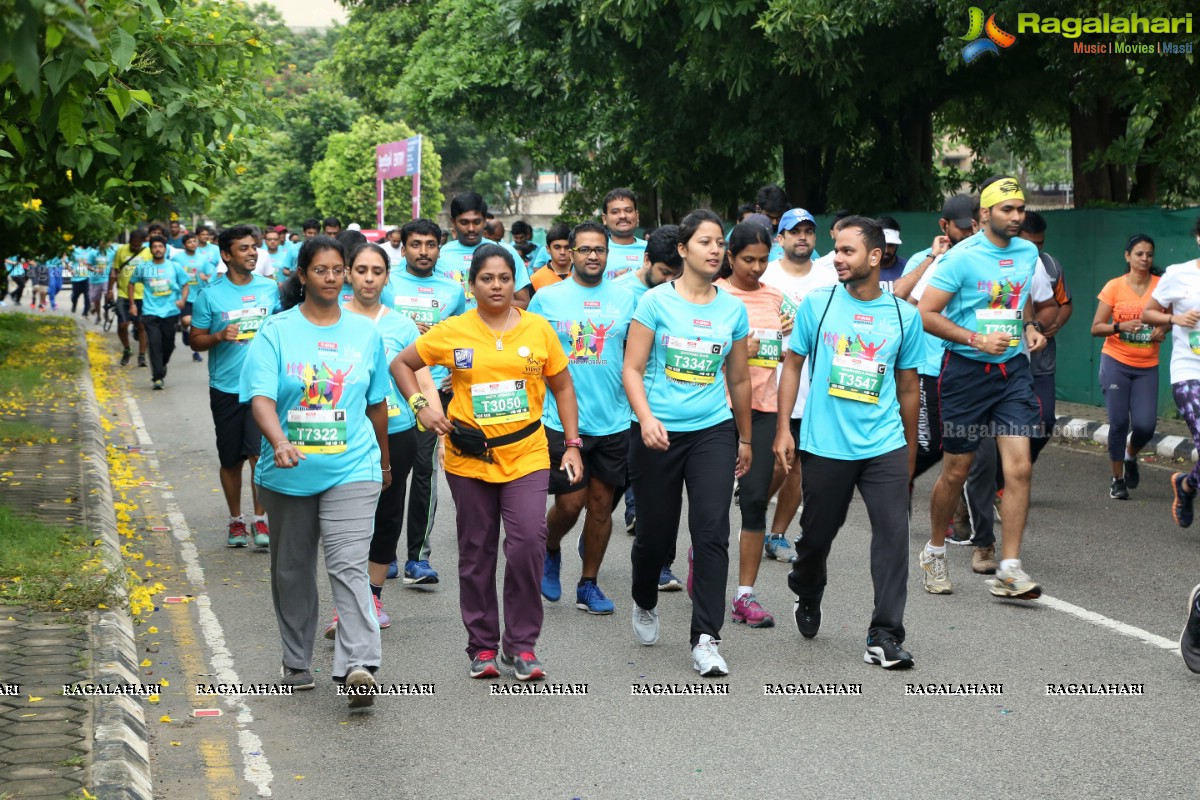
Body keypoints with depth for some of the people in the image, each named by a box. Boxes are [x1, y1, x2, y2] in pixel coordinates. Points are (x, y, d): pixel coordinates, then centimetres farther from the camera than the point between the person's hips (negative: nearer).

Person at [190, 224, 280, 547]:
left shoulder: (270, 288, 4)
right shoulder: (211, 295, -3)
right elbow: (196, 340, 1)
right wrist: (220, 336, -18)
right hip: (226, 388, 0)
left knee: (260, 453, -11)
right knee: (231, 460, 10)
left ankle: (260, 519, 1)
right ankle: (235, 520, 25)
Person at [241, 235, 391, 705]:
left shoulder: (365, 332, 7)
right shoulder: (276, 332, -2)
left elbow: (377, 403, 17)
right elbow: (261, 398, -14)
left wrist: (384, 462, 24)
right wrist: (279, 443, -32)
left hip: (352, 470, 0)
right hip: (288, 473, 1)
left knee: (348, 565, -15)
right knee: (292, 570, 12)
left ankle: (359, 664, -23)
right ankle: (296, 663, 27)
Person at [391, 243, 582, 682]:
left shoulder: (538, 329, 3)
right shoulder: (452, 332, 1)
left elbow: (562, 386, 10)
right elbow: (401, 364, 10)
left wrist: (572, 444, 6)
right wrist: (421, 406, -3)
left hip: (526, 457, 0)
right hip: (469, 459, 0)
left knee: (528, 543, -14)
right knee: (476, 553, 8)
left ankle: (521, 644, 1)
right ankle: (482, 646, 21)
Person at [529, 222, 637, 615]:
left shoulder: (625, 298, 5)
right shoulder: (546, 298, 0)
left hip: (614, 421, 2)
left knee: (601, 502, 7)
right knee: (569, 502, -4)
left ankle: (589, 584, 20)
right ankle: (551, 551, 28)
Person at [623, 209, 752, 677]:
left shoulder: (733, 309, 6)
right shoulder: (657, 301, -3)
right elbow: (632, 368, -5)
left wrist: (744, 438, 20)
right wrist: (646, 418, -20)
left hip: (714, 431, 2)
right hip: (659, 433, -2)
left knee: (712, 532, -10)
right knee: (655, 530, 9)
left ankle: (706, 639, -8)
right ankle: (645, 604, 40)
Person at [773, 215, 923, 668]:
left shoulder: (904, 316, 2)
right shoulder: (817, 303, 0)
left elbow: (907, 386, 11)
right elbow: (793, 366, 6)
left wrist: (910, 448, 16)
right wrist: (783, 429, -2)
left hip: (885, 447, 0)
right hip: (824, 445, 0)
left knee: (893, 533, -10)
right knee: (817, 534, 12)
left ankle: (884, 638, -4)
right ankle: (807, 598, 43)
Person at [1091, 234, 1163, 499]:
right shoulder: (1114, 287, -4)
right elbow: (1096, 327, -3)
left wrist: (1162, 330, -7)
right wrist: (1120, 327, -21)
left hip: (1147, 367, 1)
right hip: (1116, 362, -1)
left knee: (1145, 425, -8)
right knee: (1118, 422, -4)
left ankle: (1130, 457, 27)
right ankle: (1117, 479, 14)